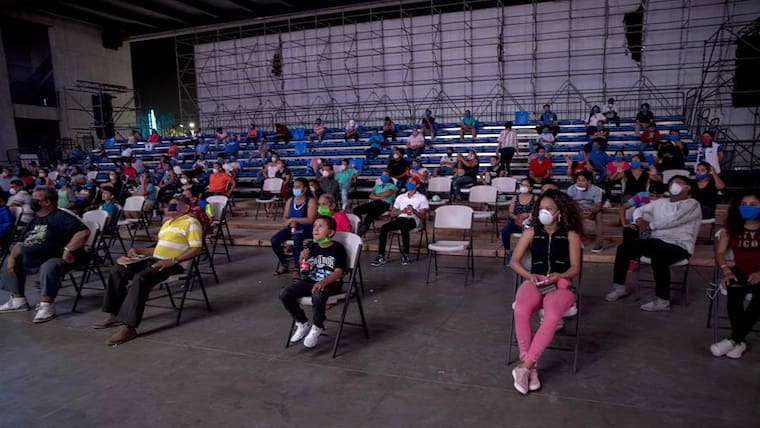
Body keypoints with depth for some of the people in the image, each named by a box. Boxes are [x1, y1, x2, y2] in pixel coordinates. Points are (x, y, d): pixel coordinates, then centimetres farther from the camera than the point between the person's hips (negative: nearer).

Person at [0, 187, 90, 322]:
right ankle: (18, 300, 21)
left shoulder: (61, 217, -13)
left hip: (57, 259, -10)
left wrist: (68, 249, -31)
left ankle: (46, 306, -28)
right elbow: (21, 242, 19)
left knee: (48, 267, -39)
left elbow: (83, 232, -27)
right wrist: (12, 258, 3)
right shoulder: (34, 220, 15)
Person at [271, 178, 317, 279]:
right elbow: (285, 217, 13)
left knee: (296, 238, -40)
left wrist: (293, 219, -19)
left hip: (306, 229, -6)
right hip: (292, 228, 6)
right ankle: (284, 264, 4)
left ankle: (297, 268, -29)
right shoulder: (290, 201, 12)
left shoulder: (311, 201, -6)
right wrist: (291, 222, -11)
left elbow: (310, 220, -16)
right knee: (274, 240, -18)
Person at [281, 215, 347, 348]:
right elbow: (304, 271, 13)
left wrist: (323, 282, -31)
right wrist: (302, 259, -9)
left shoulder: (337, 248, -7)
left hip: (331, 283, -6)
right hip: (310, 281, 6)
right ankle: (302, 324, 7)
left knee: (317, 294, -39)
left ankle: (317, 328, -12)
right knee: (284, 294, -14)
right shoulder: (312, 247, 8)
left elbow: (338, 272, -15)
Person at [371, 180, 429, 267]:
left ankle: (405, 255, -26)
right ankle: (381, 256, -26)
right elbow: (392, 214, 18)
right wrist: (402, 211, -3)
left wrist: (414, 211, -16)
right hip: (400, 218, 4)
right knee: (384, 227, -25)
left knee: (404, 227, -39)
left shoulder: (422, 198, 12)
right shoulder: (400, 197, 23)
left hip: (413, 220, -4)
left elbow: (423, 216, 3)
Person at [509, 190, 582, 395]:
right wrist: (529, 275, -8)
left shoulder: (571, 235, 8)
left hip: (560, 284, -1)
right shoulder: (531, 233, 12)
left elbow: (575, 268, 4)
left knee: (552, 317, -37)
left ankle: (524, 366, -26)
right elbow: (514, 261, 11)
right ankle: (531, 367, -22)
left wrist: (559, 275, -18)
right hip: (534, 282, 2)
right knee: (521, 311, -34)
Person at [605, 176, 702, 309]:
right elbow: (640, 210, 19)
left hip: (679, 246, -7)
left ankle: (662, 300, -25)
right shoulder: (660, 202, 18)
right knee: (624, 247, -7)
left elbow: (673, 219, -17)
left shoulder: (692, 204, -2)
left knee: (658, 258, -38)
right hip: (656, 241, 7)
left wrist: (649, 225, -11)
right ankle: (619, 286, 3)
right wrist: (639, 220, -4)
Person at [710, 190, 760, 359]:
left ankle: (734, 339, -24)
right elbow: (720, 253, 5)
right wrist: (727, 272, -12)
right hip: (740, 272, 2)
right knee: (734, 292, -31)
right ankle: (740, 341, -19)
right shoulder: (732, 227, 9)